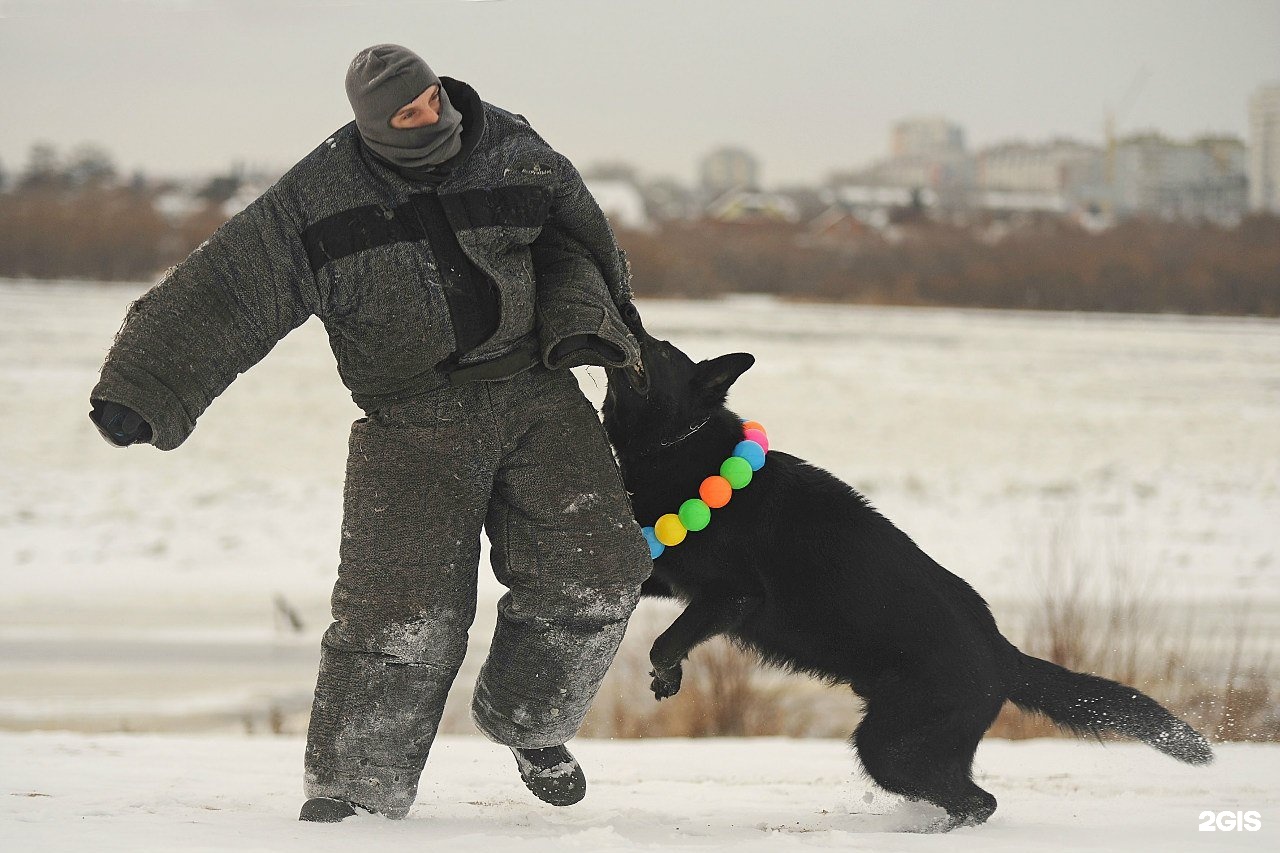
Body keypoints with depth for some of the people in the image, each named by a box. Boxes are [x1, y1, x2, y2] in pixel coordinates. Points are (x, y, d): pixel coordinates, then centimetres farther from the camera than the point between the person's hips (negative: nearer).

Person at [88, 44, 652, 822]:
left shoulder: (513, 151, -1)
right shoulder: (316, 200, -8)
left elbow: (574, 236, 16)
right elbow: (223, 293, -10)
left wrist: (587, 320, 1)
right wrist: (140, 392, -16)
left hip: (535, 394, 3)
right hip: (413, 421, -3)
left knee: (594, 568, -4)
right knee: (402, 609, -12)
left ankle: (532, 727, 21)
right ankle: (351, 788, 2)